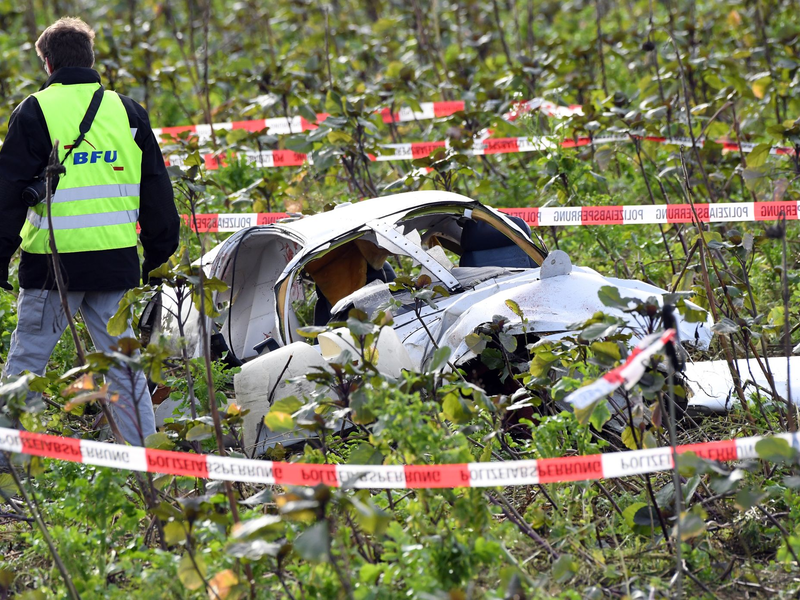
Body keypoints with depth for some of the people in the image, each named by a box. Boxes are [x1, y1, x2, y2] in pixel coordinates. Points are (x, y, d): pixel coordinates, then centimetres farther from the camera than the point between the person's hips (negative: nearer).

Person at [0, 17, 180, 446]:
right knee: (124, 366, 9)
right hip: (116, 261, 3)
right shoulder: (127, 112, 9)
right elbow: (156, 189, 13)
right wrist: (159, 251, 21)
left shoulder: (36, 111, -2)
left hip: (54, 261, -3)